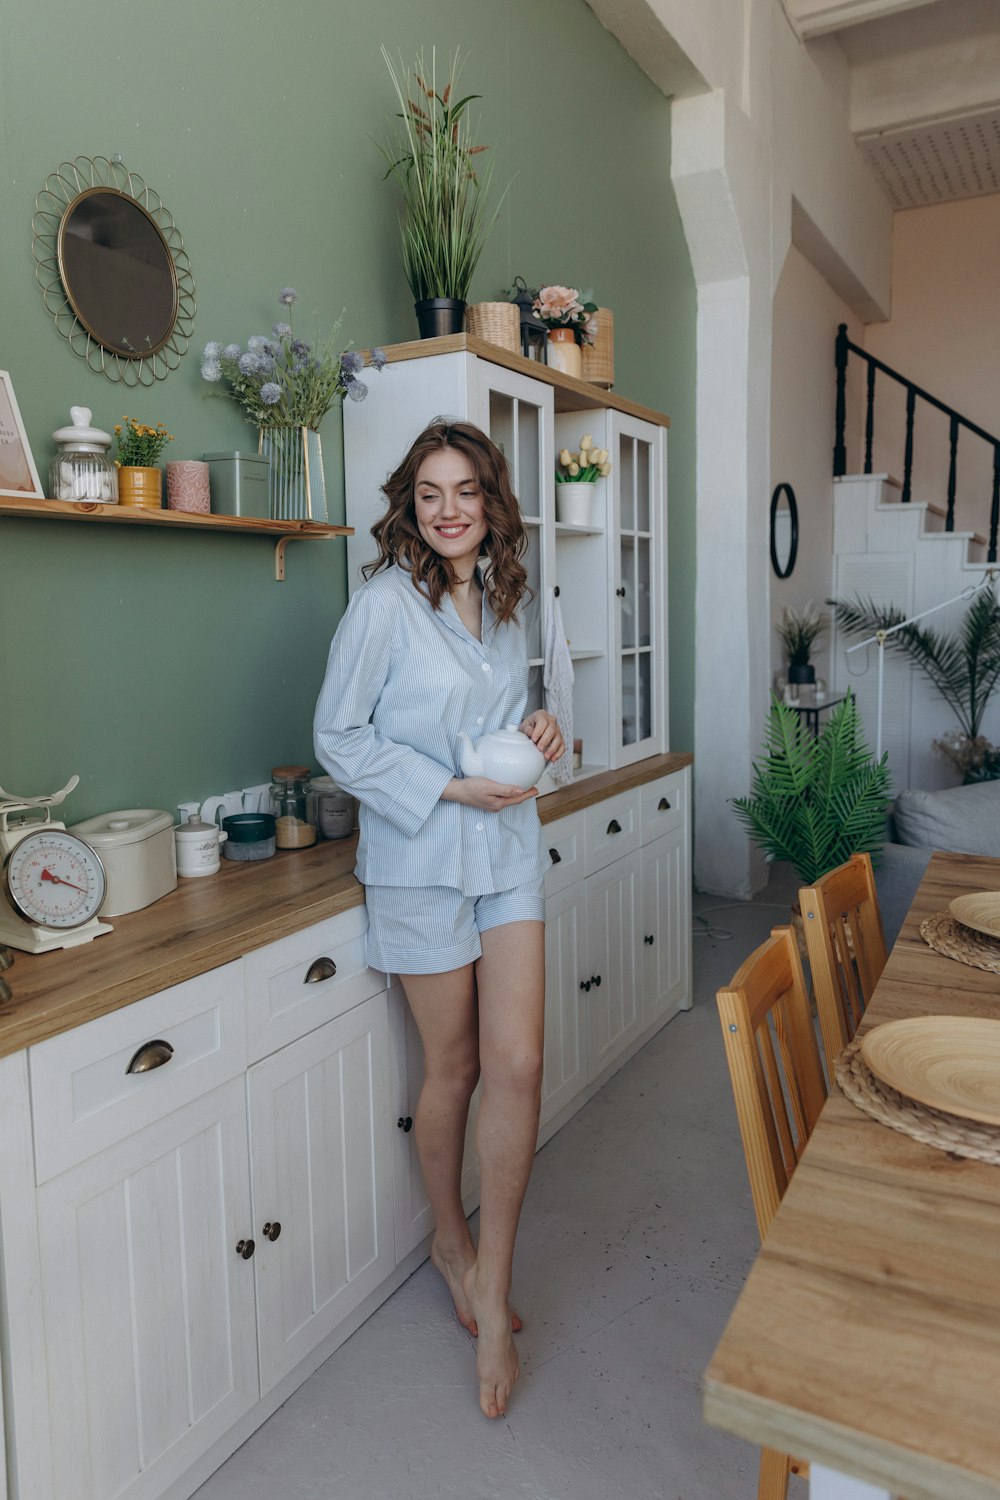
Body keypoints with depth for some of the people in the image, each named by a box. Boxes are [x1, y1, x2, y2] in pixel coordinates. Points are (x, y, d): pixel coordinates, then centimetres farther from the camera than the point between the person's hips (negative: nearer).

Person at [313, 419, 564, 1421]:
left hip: (509, 848, 5)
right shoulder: (385, 604, -11)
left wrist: (537, 730, -1)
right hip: (423, 859, -5)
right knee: (452, 1067, 9)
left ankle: (491, 1290, 17)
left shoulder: (503, 600, 8)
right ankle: (451, 1242, 36)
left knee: (517, 1064, 0)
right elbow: (338, 738, -10)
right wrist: (450, 789, -16)